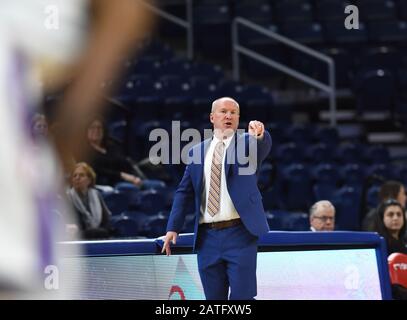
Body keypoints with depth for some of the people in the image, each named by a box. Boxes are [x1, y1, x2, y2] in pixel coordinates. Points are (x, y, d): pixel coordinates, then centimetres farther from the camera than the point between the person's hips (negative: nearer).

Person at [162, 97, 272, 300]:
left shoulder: (247, 143, 4)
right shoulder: (197, 151, 13)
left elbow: (264, 146, -20)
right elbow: (184, 192, 13)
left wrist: (259, 135, -44)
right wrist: (173, 228, 4)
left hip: (239, 234, -3)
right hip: (207, 237, 4)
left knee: (242, 296, -8)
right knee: (214, 299, 7)